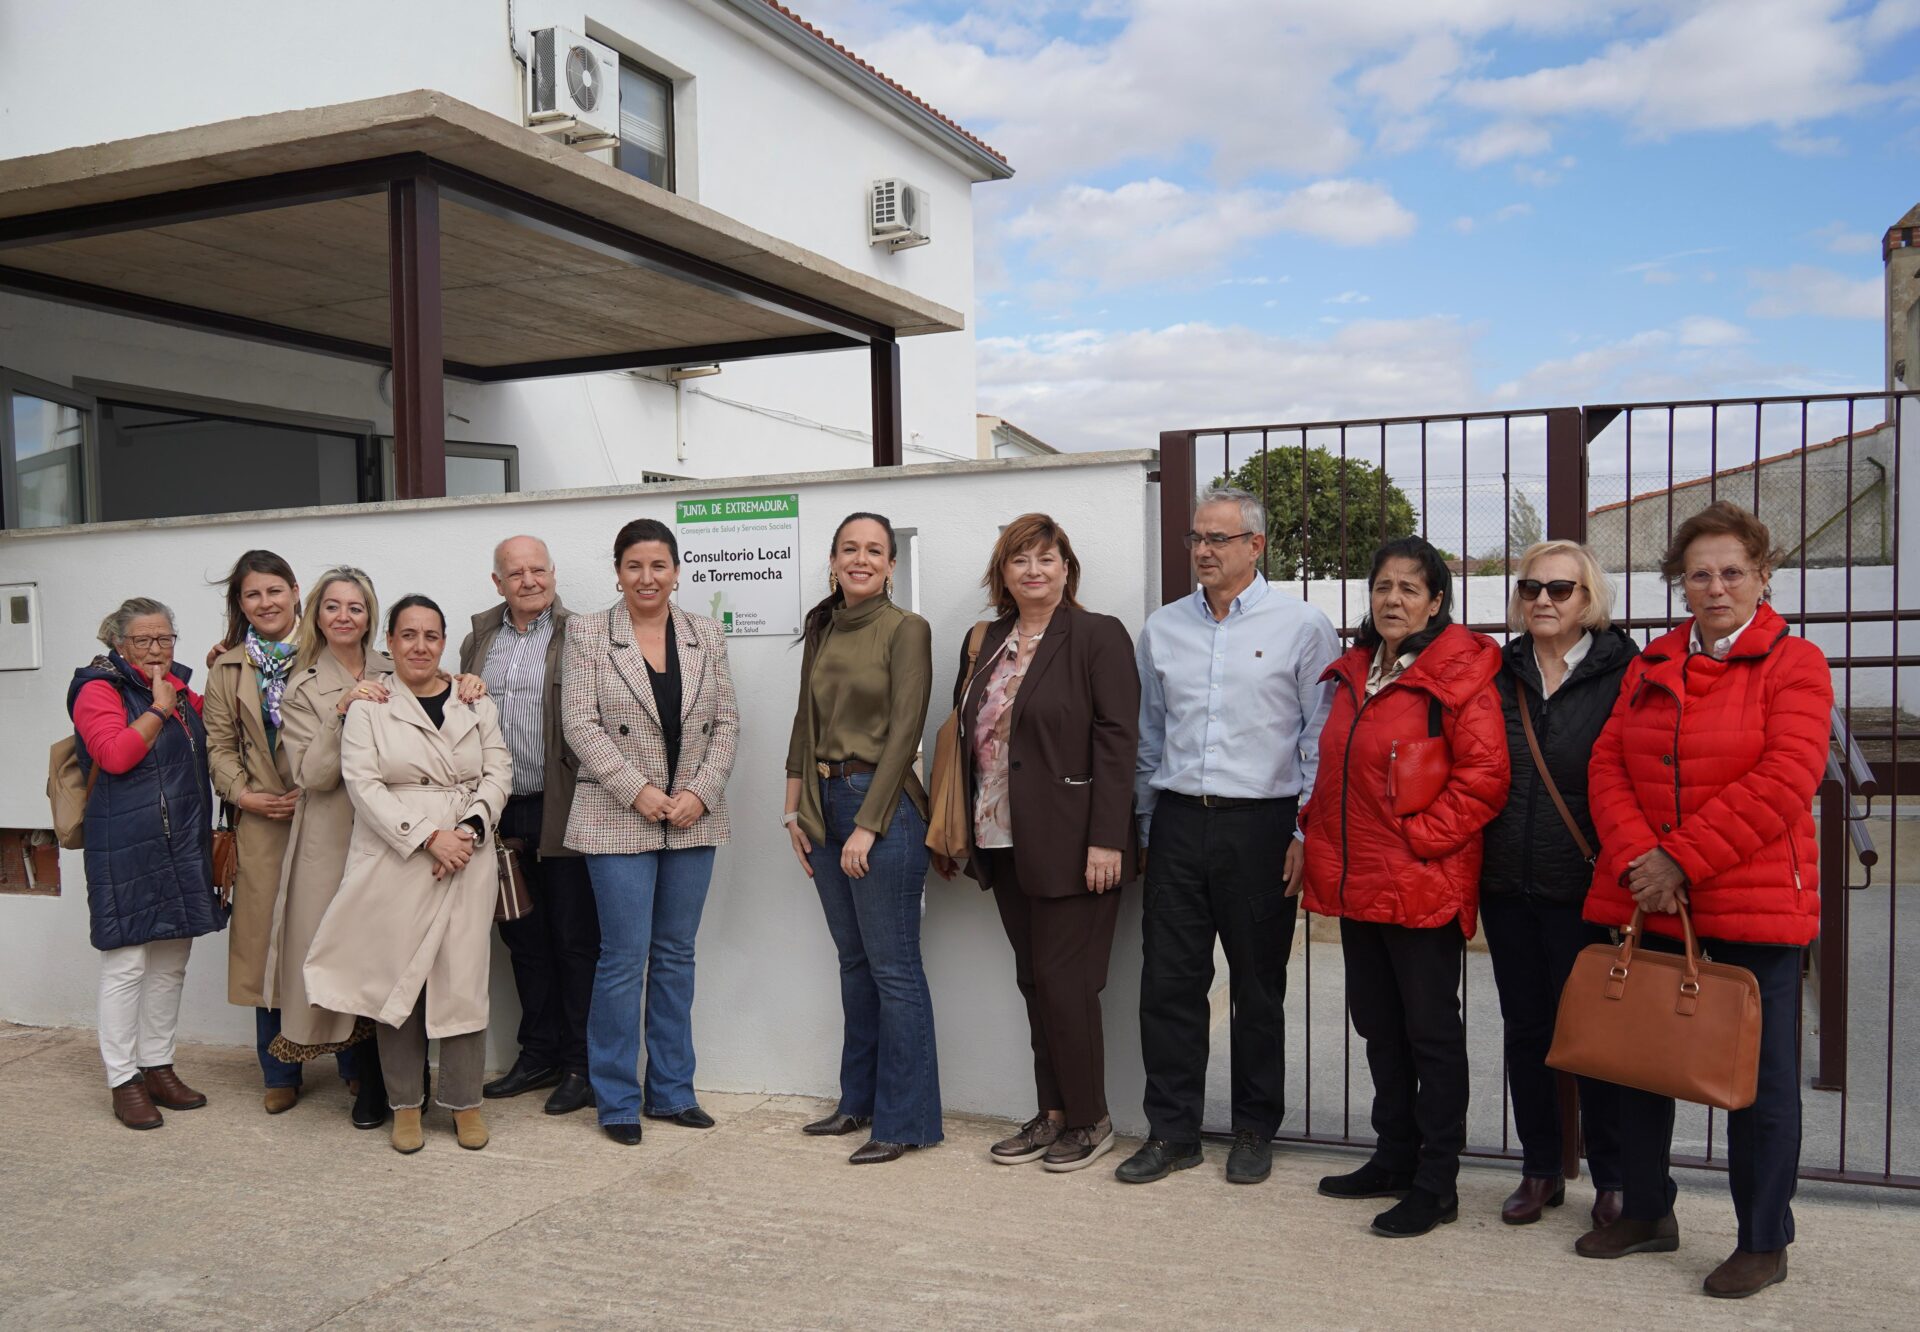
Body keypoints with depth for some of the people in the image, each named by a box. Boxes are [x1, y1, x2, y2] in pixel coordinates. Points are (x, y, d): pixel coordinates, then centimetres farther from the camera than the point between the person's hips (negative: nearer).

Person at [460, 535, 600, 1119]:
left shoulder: (576, 636, -5)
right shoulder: (479, 640, 12)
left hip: (561, 812, -6)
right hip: (501, 813, 6)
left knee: (575, 939, 3)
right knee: (523, 938, 14)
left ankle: (580, 1066, 13)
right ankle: (538, 1054, 27)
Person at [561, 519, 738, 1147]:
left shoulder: (706, 635, 8)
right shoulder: (588, 633, -1)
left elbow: (726, 722, 6)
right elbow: (581, 724, -7)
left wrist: (700, 792, -7)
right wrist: (639, 792, -14)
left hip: (693, 818, 3)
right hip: (619, 818, -3)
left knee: (676, 956, 11)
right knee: (625, 958, -1)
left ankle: (672, 1090, 22)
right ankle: (618, 1100, 13)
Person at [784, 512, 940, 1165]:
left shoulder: (906, 630, -8)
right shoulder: (823, 632, 12)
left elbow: (903, 732, -13)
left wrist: (867, 826, -16)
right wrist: (794, 807, 10)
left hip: (881, 804, -7)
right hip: (824, 804, 7)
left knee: (893, 967, -2)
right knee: (854, 961, 16)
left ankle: (904, 1120, 9)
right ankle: (859, 1099, 28)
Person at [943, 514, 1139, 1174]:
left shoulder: (1098, 636, -7)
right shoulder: (986, 643, 13)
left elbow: (1117, 740, -13)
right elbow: (970, 736, 15)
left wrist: (1105, 840, -18)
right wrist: (967, 831, 10)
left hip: (1070, 844, -7)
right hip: (1006, 844, 7)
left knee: (1063, 980, -3)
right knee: (1034, 981, 12)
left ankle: (1089, 1120, 13)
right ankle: (1052, 1115, 24)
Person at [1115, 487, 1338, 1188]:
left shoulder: (1302, 626, -1)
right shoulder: (1162, 628, 11)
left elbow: (1325, 738, -1)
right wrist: (1147, 826, 14)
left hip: (1260, 823, -3)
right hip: (1178, 821, 4)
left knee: (1259, 987, 7)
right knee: (1168, 981, 4)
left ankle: (1254, 1131, 23)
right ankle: (1172, 1131, 17)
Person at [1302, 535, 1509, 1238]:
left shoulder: (1458, 676, -11)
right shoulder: (1354, 673, 13)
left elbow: (1483, 778, -16)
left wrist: (1419, 836, -17)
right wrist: (1317, 832, 12)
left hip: (1423, 887, -8)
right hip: (1356, 883, 8)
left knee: (1431, 1033, 3)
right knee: (1378, 1025, 17)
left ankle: (1435, 1185, 14)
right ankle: (1395, 1159, 32)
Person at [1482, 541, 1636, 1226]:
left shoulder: (1623, 674, -5)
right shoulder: (1501, 674, 8)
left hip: (1582, 886, -4)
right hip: (1506, 882, 4)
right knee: (1525, 1028, 12)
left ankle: (1613, 1180, 20)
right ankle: (1541, 1170, 25)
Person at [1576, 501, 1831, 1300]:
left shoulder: (1793, 664, -4)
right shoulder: (1651, 667, 12)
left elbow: (1784, 780, -16)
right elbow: (1608, 766, 4)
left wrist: (1683, 861, -17)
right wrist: (1636, 858, -12)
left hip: (1753, 907, -5)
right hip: (1645, 903, 5)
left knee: (1758, 1076, 4)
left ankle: (1764, 1242, 20)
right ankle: (1647, 1212, 31)